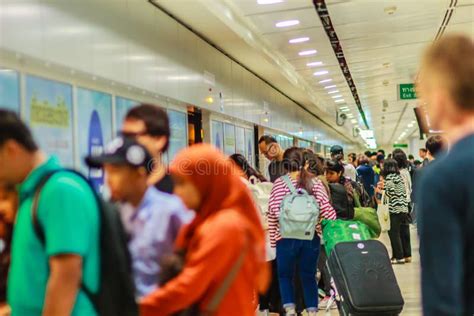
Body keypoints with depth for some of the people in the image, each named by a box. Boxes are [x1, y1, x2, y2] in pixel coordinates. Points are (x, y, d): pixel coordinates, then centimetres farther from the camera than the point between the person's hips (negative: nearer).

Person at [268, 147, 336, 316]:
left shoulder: (279, 183, -3)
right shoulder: (314, 182, 1)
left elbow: (273, 213, -5)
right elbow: (326, 209, -3)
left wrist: (272, 239, 3)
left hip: (286, 238, -2)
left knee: (285, 275, 15)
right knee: (309, 276, 16)